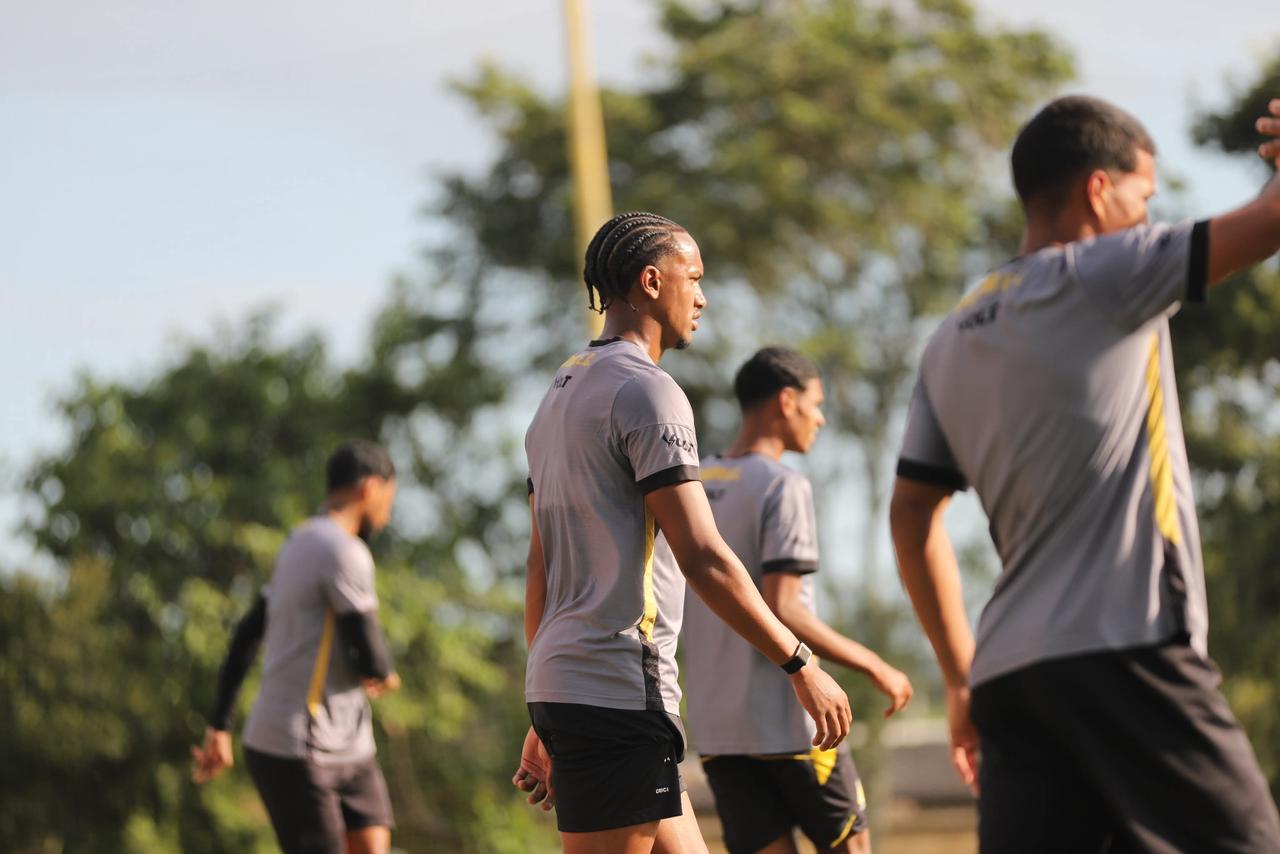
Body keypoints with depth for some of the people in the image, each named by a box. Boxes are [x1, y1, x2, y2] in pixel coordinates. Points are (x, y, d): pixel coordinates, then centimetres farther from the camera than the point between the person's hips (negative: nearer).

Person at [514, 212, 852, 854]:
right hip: (618, 689, -10)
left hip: (558, 686, 10)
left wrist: (544, 726, 23)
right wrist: (800, 666, -11)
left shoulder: (560, 395, 19)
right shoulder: (645, 391, -10)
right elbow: (703, 558, -16)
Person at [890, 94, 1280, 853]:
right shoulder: (1098, 278, -3)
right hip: (1125, 651, -7)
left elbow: (912, 522, 19)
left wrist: (962, 677, 23)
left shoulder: (953, 342, 18)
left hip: (1008, 671, 7)